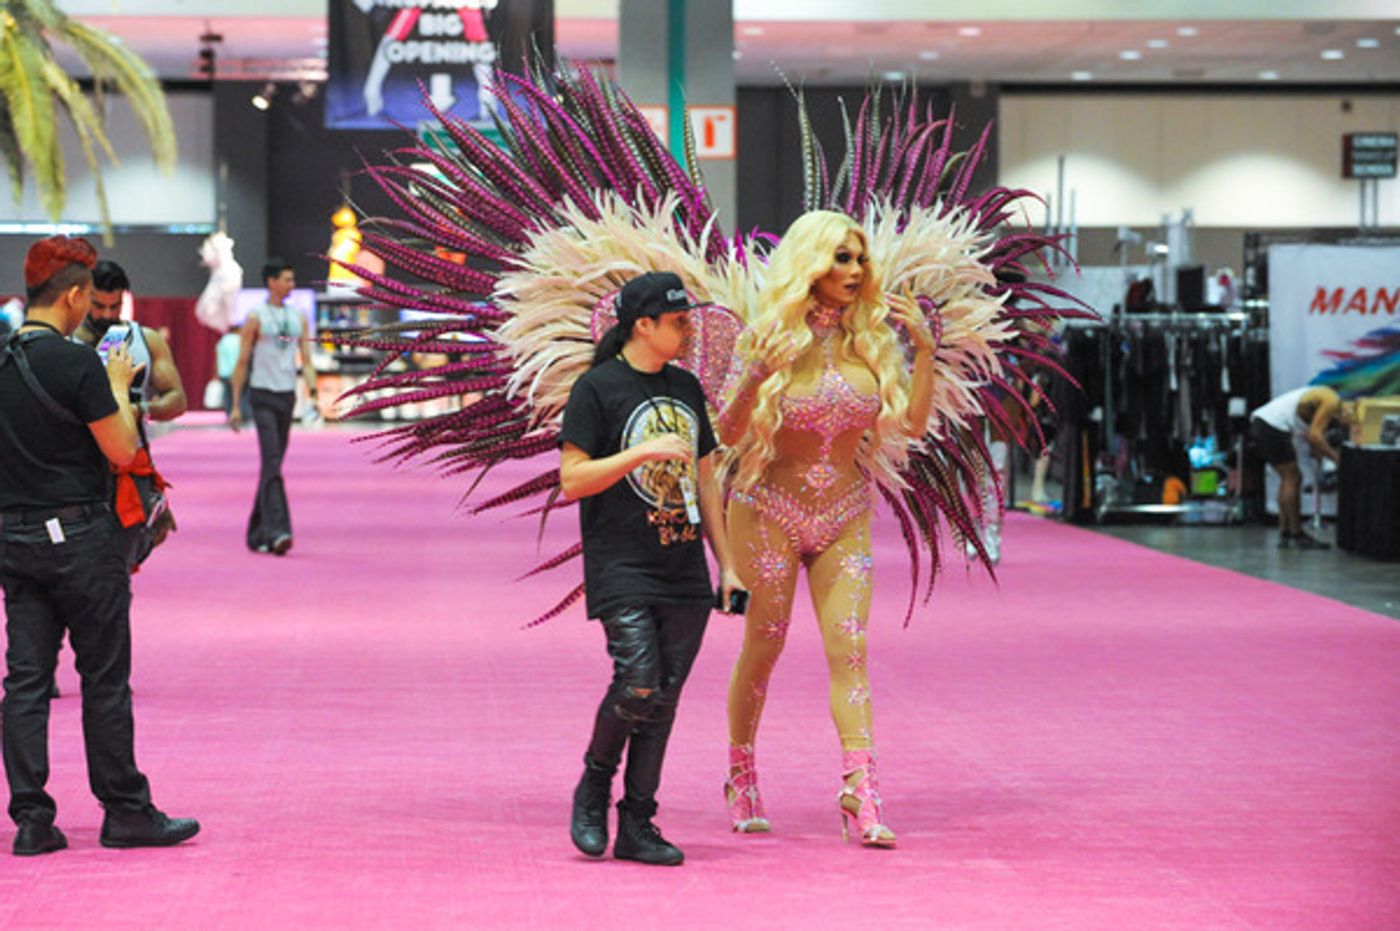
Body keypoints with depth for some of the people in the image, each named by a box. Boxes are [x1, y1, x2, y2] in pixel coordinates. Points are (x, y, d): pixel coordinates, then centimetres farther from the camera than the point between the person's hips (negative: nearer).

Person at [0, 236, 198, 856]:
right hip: (78, 534, -6)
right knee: (105, 679, 3)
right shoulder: (75, 364, -15)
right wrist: (119, 388, 4)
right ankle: (125, 812, 10)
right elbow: (123, 451, -11)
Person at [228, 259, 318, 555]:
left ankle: (257, 534, 18)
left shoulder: (298, 319, 12)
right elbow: (242, 363, -2)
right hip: (263, 397, -6)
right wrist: (236, 405, -5)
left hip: (287, 397, 6)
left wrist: (313, 395, -5)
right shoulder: (256, 318, -3)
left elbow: (306, 361, 10)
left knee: (273, 463, 10)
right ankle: (277, 530, -25)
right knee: (271, 463, -17)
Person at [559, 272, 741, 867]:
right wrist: (642, 452, -18)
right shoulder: (597, 388, -4)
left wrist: (727, 564, 17)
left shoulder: (686, 388, 16)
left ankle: (637, 826, 9)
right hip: (621, 568, -6)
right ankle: (594, 785, 7)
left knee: (664, 699, 3)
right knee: (637, 684, -18)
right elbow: (571, 481, -8)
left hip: (684, 572, 6)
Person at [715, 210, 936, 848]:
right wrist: (756, 376, -26)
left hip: (845, 513, 3)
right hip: (770, 507, -3)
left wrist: (924, 351, -9)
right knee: (764, 644, 4)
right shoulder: (773, 336, -8)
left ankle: (861, 791, -12)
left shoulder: (872, 337, 1)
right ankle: (742, 778, 20)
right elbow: (729, 434, -9)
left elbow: (912, 425, 2)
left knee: (849, 648, -7)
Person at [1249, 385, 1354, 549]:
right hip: (1272, 428, -10)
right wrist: (1335, 456, -8)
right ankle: (1297, 534, -2)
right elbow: (1314, 436, -17)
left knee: (1289, 480, 14)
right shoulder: (1332, 402, -9)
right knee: (1292, 479, -4)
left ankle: (1285, 533, 14)